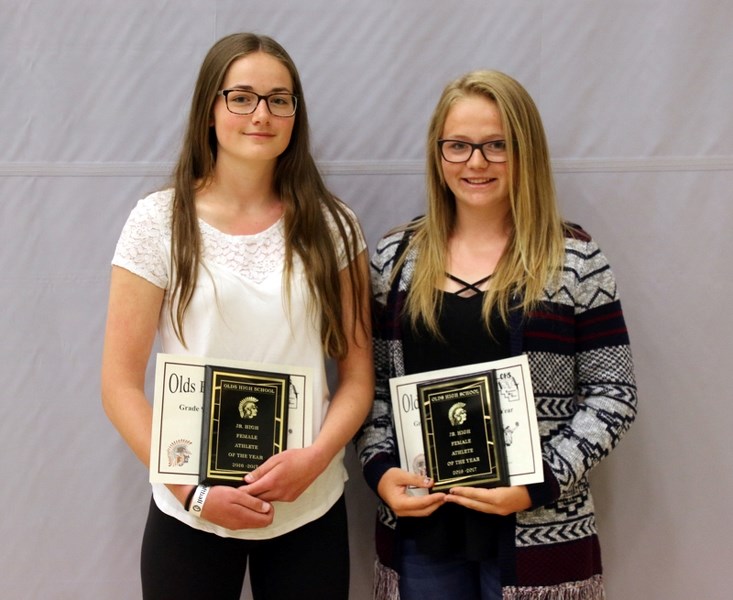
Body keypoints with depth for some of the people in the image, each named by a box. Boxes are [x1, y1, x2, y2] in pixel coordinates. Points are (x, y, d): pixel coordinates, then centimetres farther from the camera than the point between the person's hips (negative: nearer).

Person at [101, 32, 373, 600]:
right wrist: (194, 489, -12)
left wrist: (313, 459, -14)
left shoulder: (330, 226, 1)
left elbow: (358, 374, 2)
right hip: (190, 516, -1)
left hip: (311, 510, 1)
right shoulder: (159, 221, -4)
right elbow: (121, 384, -4)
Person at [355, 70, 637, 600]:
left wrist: (541, 481, -14)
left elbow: (613, 394, -4)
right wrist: (380, 468, -7)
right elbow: (370, 382, 8)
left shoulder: (575, 259, -4)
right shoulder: (396, 257, 4)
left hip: (538, 531, -2)